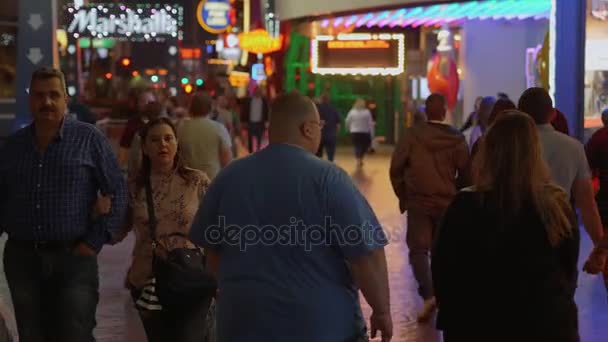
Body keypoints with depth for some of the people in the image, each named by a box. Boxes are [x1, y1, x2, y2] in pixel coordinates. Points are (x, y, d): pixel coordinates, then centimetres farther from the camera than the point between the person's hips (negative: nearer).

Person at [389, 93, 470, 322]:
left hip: (418, 202, -2)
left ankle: (428, 295, -17)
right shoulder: (457, 138, -4)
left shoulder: (412, 135, -8)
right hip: (447, 203, 2)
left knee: (418, 248, 1)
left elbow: (395, 169, -6)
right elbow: (465, 173, 0)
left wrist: (403, 196, 9)